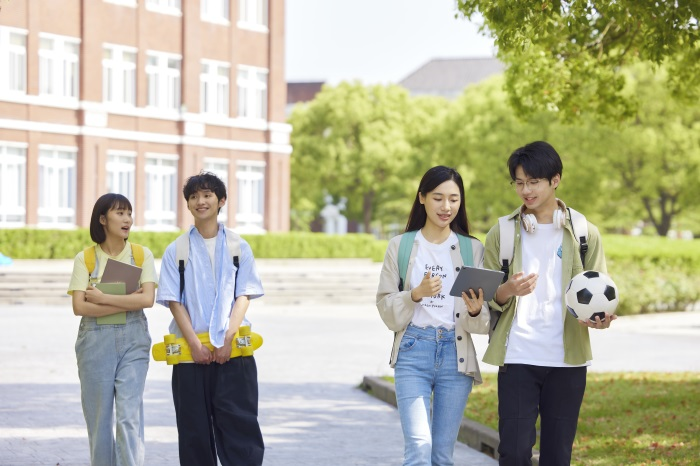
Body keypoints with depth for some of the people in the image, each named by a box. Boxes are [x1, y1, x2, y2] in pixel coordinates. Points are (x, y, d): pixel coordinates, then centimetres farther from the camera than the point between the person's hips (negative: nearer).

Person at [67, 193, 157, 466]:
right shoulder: (85, 258, 2)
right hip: (95, 340, 0)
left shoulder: (142, 255, 4)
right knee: (98, 418, 3)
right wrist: (128, 303, -12)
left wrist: (103, 298, -12)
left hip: (133, 340, 0)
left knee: (130, 415, -9)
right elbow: (80, 307, -8)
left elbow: (147, 299, -9)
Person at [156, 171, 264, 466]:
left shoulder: (239, 248, 9)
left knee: (240, 428, -6)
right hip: (190, 353, 1)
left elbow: (244, 296, 1)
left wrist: (228, 339, -12)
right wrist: (195, 344, -10)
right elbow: (174, 301, 2)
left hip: (233, 352, -1)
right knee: (195, 431, 3)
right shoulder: (176, 251, 8)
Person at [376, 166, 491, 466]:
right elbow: (386, 309, 2)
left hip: (456, 355, 2)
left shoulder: (472, 249, 8)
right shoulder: (401, 246, 5)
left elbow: (484, 323, 6)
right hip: (413, 353, -2)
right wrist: (416, 295, -16)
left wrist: (476, 311, -17)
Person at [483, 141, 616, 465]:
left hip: (567, 359, 1)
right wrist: (508, 291, -17)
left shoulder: (584, 234, 6)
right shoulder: (502, 233, 6)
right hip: (517, 357, -1)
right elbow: (489, 299, 7)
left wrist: (599, 316, -15)